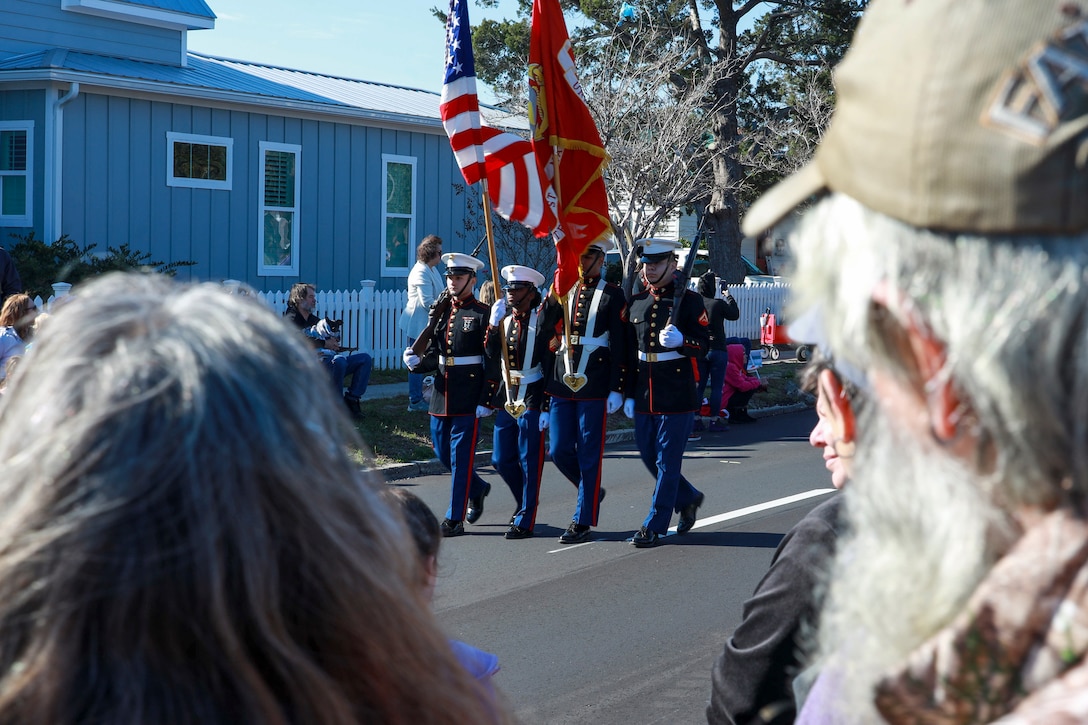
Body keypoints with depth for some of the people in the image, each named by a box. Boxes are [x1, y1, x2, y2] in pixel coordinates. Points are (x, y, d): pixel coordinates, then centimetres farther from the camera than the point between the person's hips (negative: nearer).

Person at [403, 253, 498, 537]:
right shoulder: (440, 311, 11)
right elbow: (433, 355, 13)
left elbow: (493, 362, -9)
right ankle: (477, 489, 38)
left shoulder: (482, 314, -7)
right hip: (441, 393, 7)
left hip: (468, 397, -7)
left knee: (461, 455, -3)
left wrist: (486, 400, -15)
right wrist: (417, 363, -9)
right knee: (442, 451, 14)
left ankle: (455, 519, 3)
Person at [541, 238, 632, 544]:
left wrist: (616, 389, -9)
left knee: (589, 455, 0)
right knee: (559, 451, 7)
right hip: (562, 383, 5)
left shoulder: (612, 296, -1)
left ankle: (583, 522, 7)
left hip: (594, 387, -5)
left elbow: (621, 346, -5)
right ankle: (591, 491, 32)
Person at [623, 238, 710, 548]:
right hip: (644, 395, 6)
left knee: (667, 461, -2)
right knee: (649, 457, 12)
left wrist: (680, 341, -29)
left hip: (677, 395, -6)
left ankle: (654, 526, 4)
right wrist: (628, 394, 13)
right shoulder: (636, 302, 11)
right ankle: (688, 498, 34)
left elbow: (702, 347, -8)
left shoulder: (689, 301, -5)